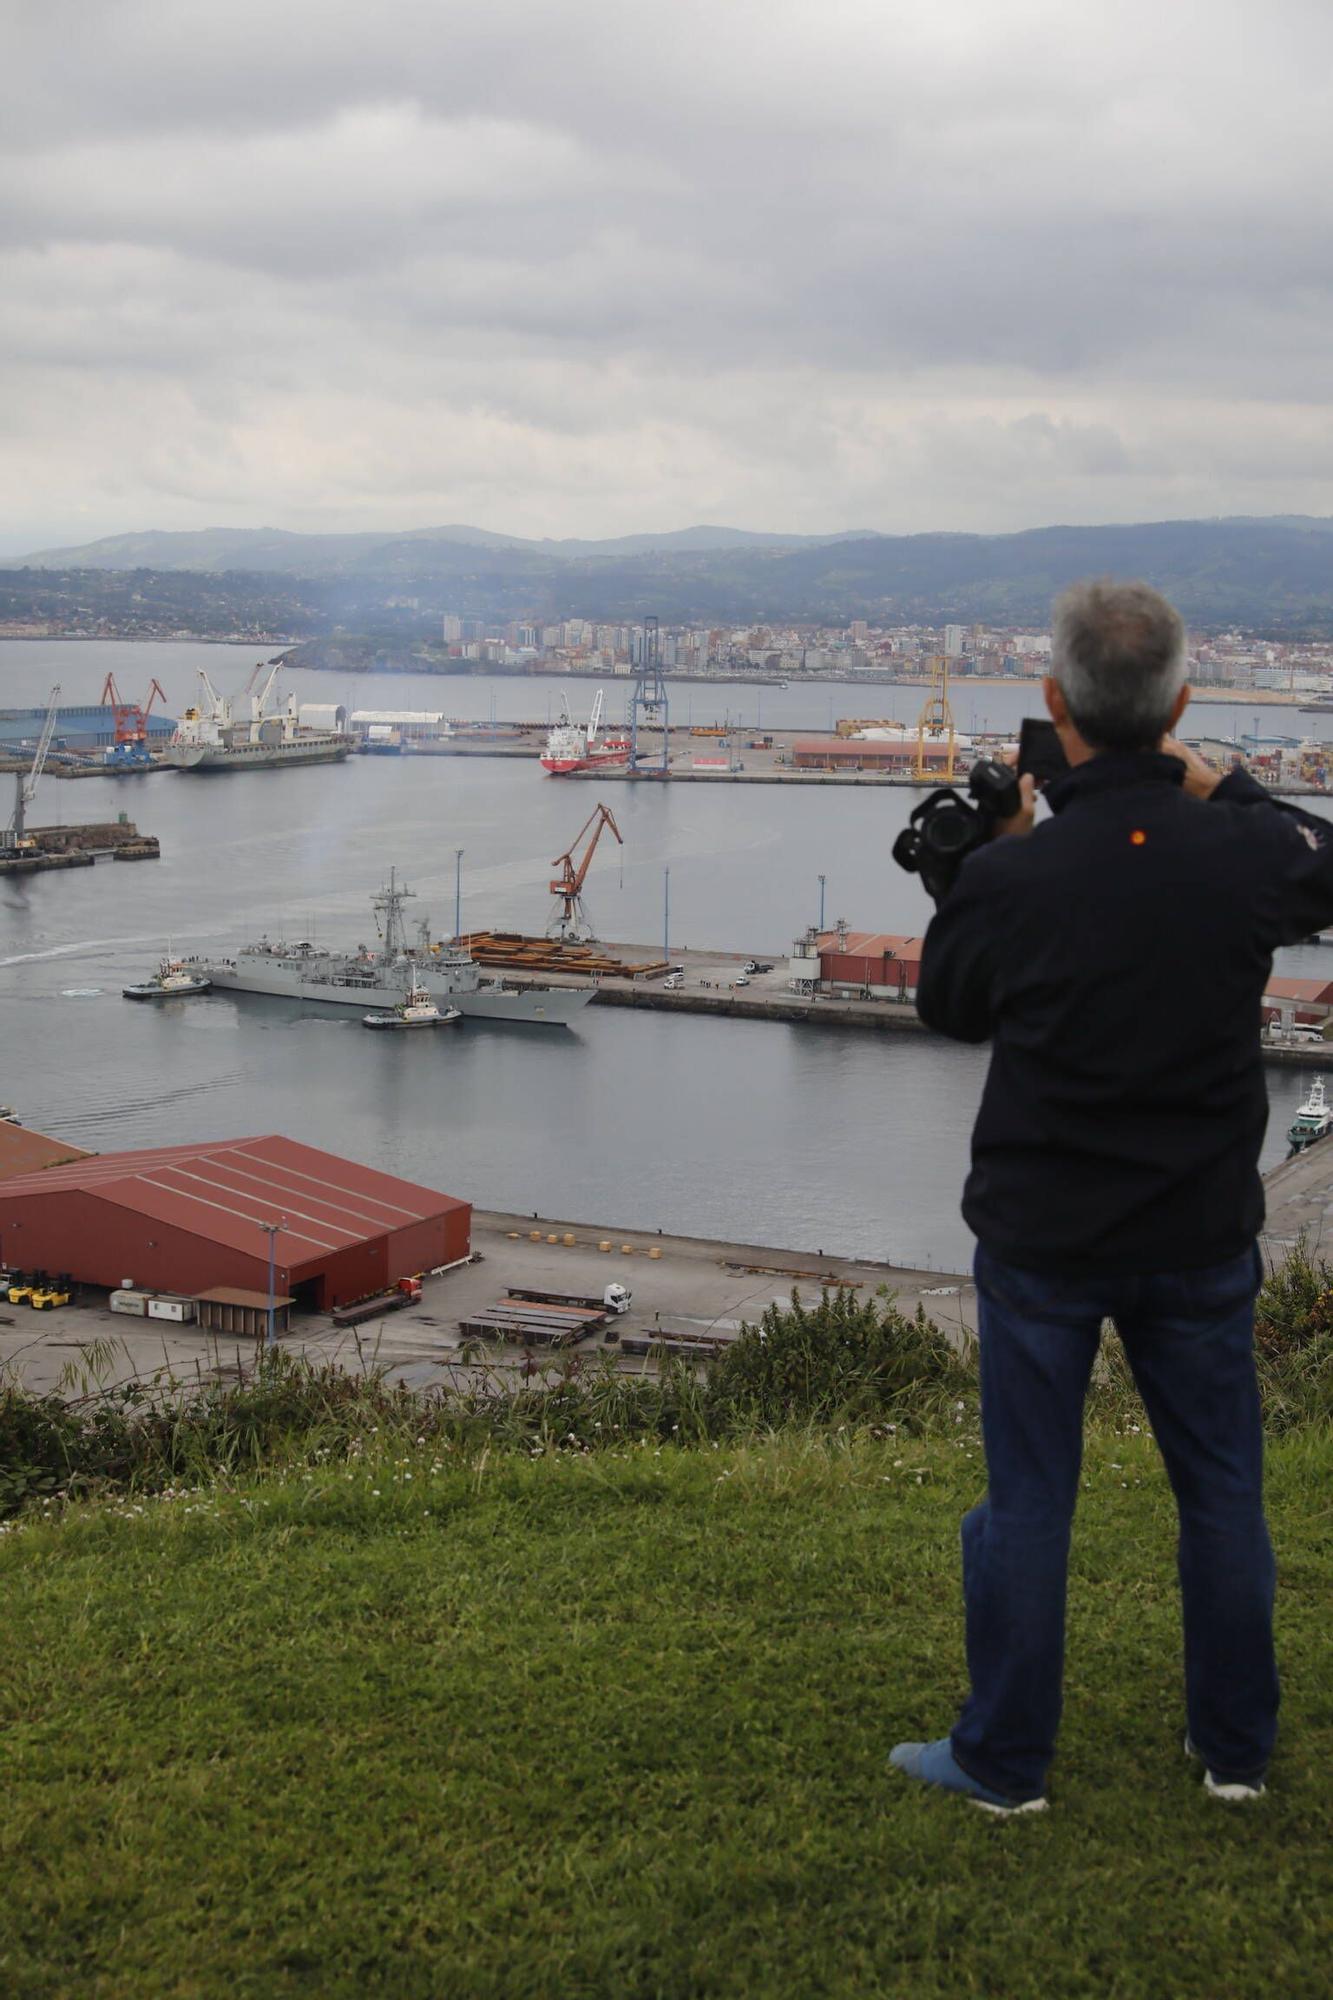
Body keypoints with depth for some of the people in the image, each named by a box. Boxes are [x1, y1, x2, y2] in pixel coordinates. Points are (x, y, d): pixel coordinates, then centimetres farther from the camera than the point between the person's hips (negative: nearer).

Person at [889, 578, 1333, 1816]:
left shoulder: (1008, 877, -18)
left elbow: (949, 1008, 2)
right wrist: (1217, 789, 15)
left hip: (1041, 1236, -2)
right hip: (1200, 1235, 2)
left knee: (1028, 1497, 10)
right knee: (1221, 1487, 16)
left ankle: (1004, 1760, 22)